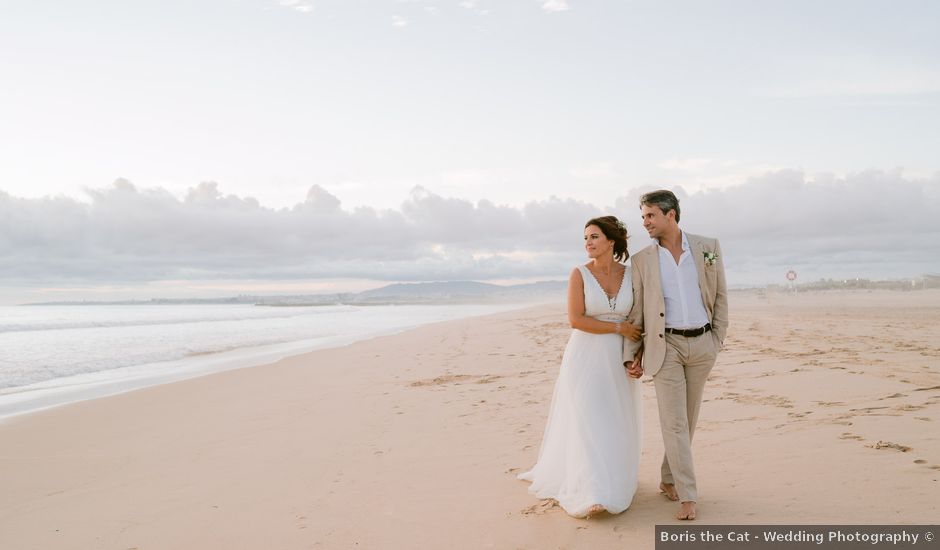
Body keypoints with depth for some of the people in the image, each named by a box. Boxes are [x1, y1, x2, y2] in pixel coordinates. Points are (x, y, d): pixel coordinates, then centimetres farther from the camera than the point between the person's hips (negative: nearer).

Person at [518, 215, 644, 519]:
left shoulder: (630, 275, 2)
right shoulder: (579, 274, -8)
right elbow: (576, 320, -15)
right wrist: (619, 328, -14)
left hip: (619, 360, 4)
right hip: (585, 358, -3)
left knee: (617, 424, 11)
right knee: (588, 423, -7)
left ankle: (613, 479, 33)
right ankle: (590, 494, -4)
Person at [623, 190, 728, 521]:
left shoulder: (708, 247, 0)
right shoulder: (642, 260, 0)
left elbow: (720, 297, 6)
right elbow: (636, 312, 3)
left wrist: (717, 341, 3)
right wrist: (631, 356, -1)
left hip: (701, 344, 2)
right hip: (665, 346, -1)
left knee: (687, 418, 10)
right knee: (673, 422, -6)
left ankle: (668, 480, 26)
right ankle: (687, 496, 0)